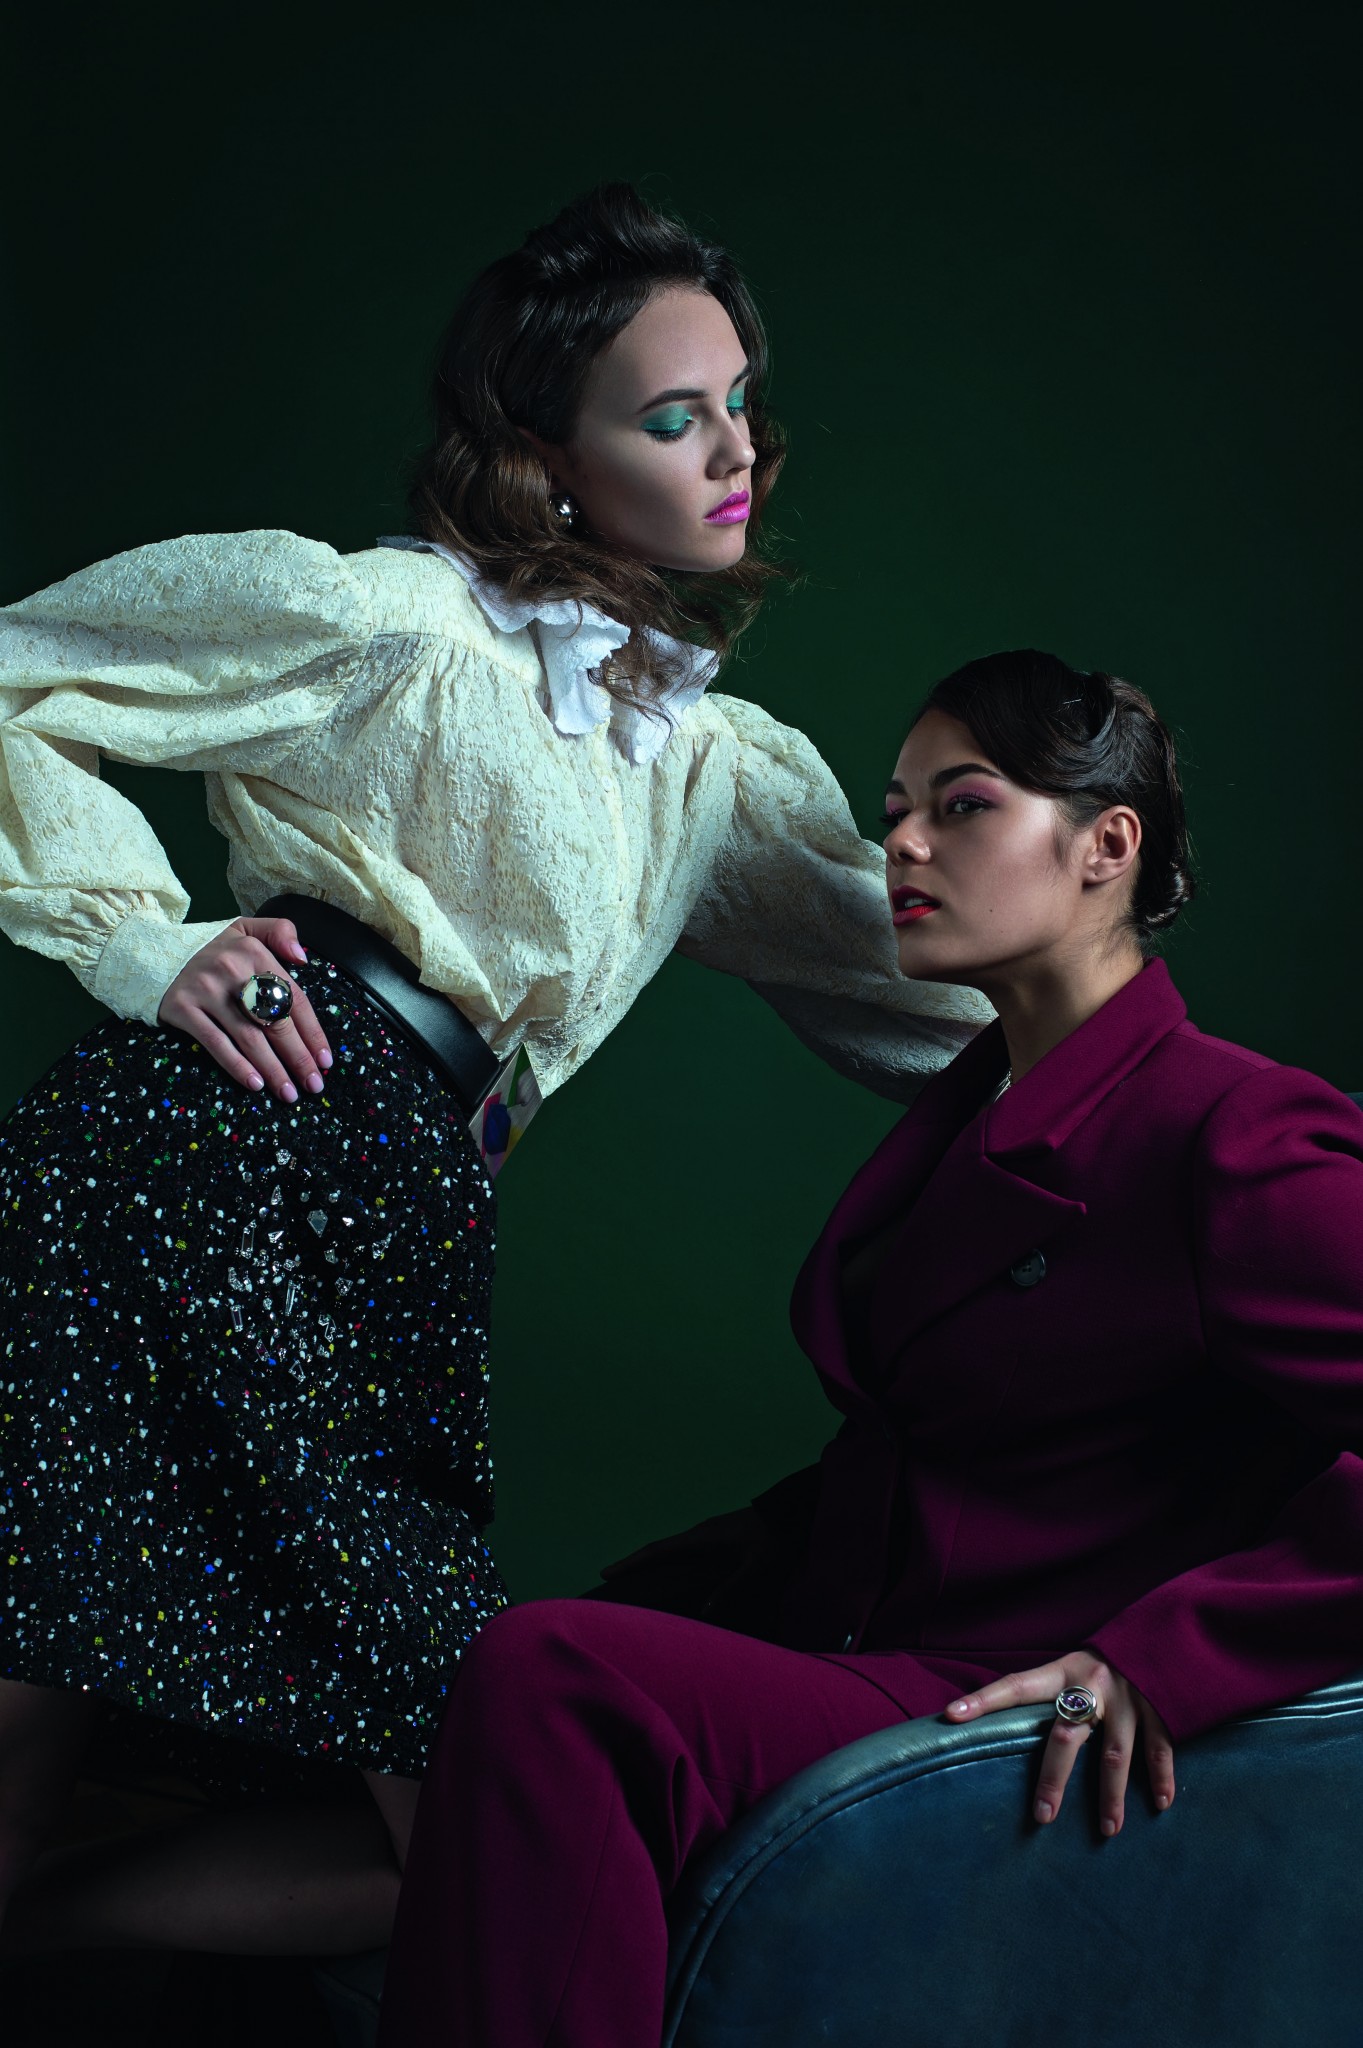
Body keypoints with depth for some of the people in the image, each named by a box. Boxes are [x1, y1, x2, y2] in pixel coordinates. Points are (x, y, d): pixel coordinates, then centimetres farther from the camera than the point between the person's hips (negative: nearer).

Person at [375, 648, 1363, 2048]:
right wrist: (753, 1541, 8)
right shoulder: (968, 1106, 16)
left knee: (551, 1681, -28)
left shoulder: (1237, 1135, -13)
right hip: (841, 1655, 9)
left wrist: (1162, 1656, -22)